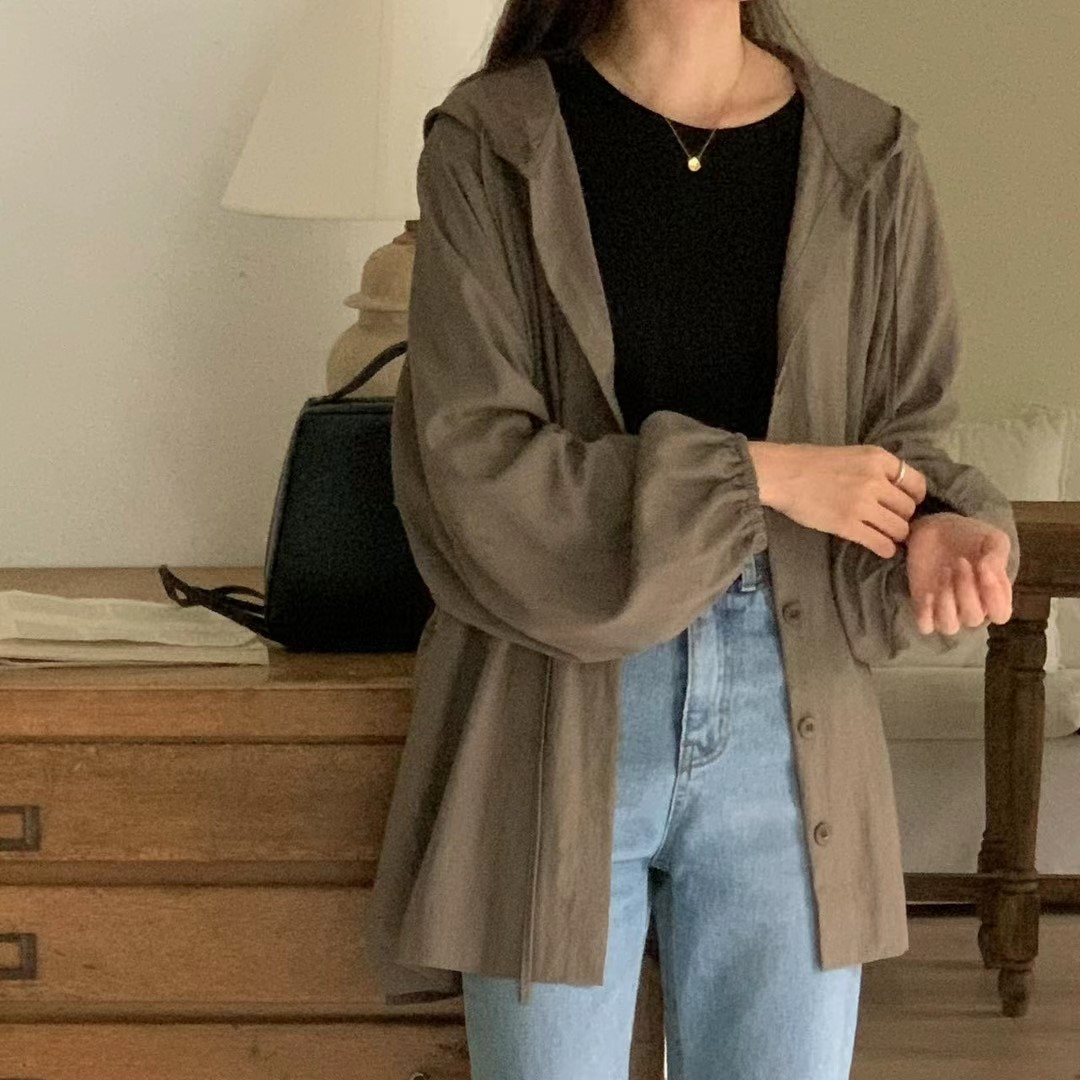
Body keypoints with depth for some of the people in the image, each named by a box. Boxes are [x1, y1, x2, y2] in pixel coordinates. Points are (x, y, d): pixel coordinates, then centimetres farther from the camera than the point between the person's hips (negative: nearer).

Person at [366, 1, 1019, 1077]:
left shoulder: (865, 162, 2)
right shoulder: (493, 149, -6)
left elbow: (902, 445, 6)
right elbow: (474, 466, -12)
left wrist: (942, 533, -17)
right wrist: (757, 475, -16)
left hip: (786, 718, 2)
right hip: (555, 723, -2)